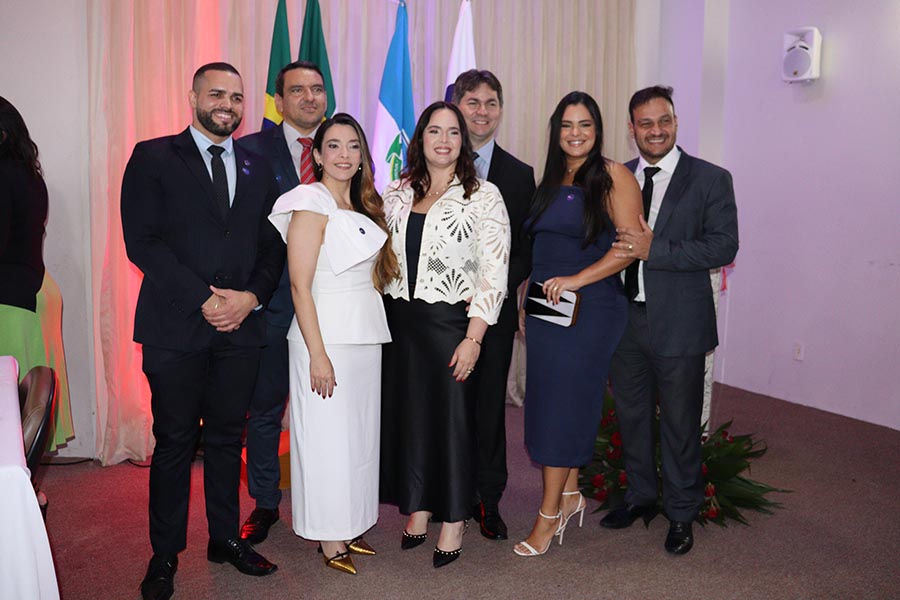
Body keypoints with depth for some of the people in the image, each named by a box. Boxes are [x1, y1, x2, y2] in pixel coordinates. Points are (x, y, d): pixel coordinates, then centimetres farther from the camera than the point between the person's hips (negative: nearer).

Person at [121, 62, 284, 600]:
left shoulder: (259, 169, 14)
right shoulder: (154, 157, 1)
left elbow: (272, 246, 11)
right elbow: (142, 241, -8)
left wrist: (250, 297, -7)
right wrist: (204, 298, -14)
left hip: (241, 326, 4)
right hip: (176, 327, -3)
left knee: (228, 438, 13)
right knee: (175, 442, 5)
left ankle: (226, 537, 28)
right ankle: (165, 554, 20)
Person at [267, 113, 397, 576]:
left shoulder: (363, 207, 13)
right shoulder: (312, 205, -10)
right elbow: (300, 285, -15)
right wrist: (318, 354, -19)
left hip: (366, 336, 8)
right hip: (327, 336, -8)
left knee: (359, 433, 14)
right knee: (327, 437, 1)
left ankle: (348, 527, 28)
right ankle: (329, 539, 16)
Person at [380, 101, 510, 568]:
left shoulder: (483, 196, -4)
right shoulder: (397, 195, 9)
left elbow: (494, 272, -9)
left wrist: (472, 339, -15)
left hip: (449, 321, -4)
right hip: (399, 320, 4)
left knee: (451, 416, 3)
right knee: (406, 413, 10)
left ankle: (453, 521, 19)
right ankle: (418, 508, 28)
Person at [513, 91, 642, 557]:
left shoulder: (613, 177, -6)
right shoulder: (550, 179, 14)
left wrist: (576, 279, -20)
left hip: (588, 307, -6)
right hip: (544, 304, 6)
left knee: (563, 401, -4)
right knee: (549, 400, 9)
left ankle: (550, 514, 7)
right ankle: (569, 495, 25)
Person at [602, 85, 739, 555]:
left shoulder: (711, 179, -5)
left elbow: (724, 247, -14)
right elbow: (606, 242, 11)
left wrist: (654, 249, -22)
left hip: (678, 323, -4)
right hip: (624, 318, 4)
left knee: (680, 423, 7)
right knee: (631, 415, 17)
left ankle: (681, 513, 26)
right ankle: (640, 497, 36)